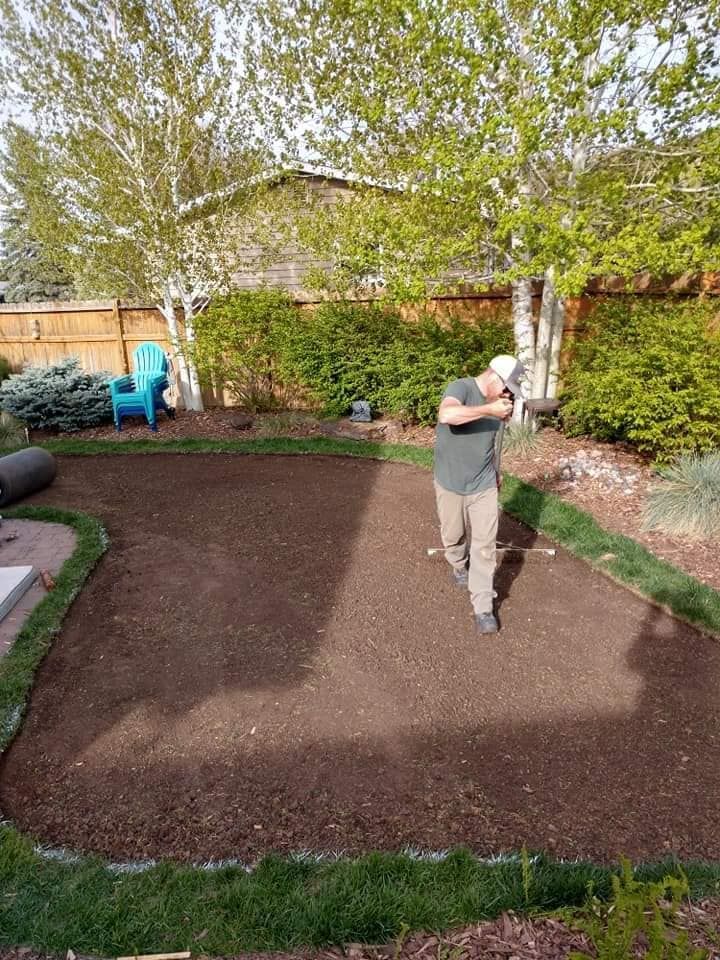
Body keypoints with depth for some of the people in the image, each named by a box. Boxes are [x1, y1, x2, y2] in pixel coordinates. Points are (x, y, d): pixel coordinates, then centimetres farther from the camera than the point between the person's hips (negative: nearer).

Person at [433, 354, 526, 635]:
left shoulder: (496, 404, 4)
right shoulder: (460, 387, -17)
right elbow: (447, 415, -40)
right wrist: (489, 410, -36)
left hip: (484, 486, 4)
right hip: (450, 485, -4)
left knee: (484, 547, 1)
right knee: (453, 536, 18)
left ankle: (483, 607, 10)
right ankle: (459, 566, 50)